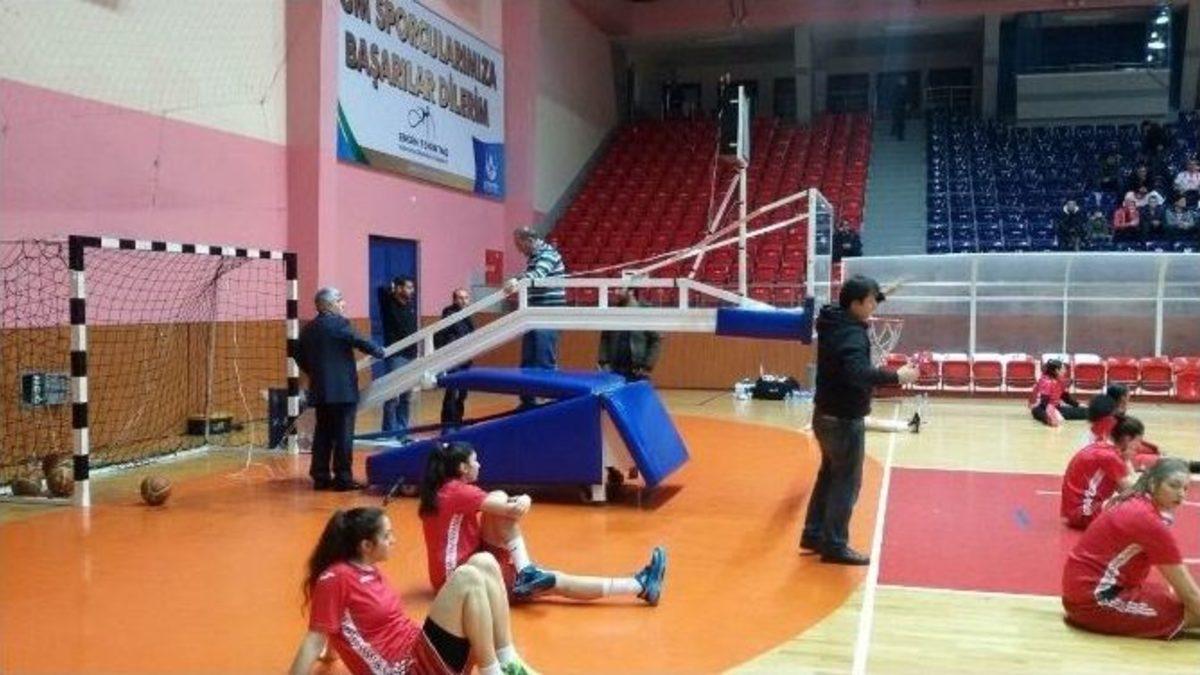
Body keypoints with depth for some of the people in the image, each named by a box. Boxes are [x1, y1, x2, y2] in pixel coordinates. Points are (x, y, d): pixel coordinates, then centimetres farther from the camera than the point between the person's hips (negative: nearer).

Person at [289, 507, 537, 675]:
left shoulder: (368, 570, 13)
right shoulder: (336, 578, -14)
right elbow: (315, 640, -15)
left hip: (419, 649, 9)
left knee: (484, 563, -4)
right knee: (468, 577, -22)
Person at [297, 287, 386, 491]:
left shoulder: (308, 329, 12)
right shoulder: (339, 323, -10)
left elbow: (301, 359, 16)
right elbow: (360, 342, -13)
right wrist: (380, 352, 4)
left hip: (320, 390, 7)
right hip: (342, 389, -7)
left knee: (323, 433, 11)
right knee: (343, 434, -2)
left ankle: (321, 477, 14)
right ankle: (343, 478, 0)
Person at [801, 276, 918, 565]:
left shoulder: (834, 321, 5)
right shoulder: (852, 334, -24)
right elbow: (858, 374, -38)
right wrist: (897, 376, -32)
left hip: (827, 415, 10)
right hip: (844, 420, -10)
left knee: (830, 475, 19)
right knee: (846, 483, 0)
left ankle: (814, 534, 27)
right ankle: (835, 546, 6)